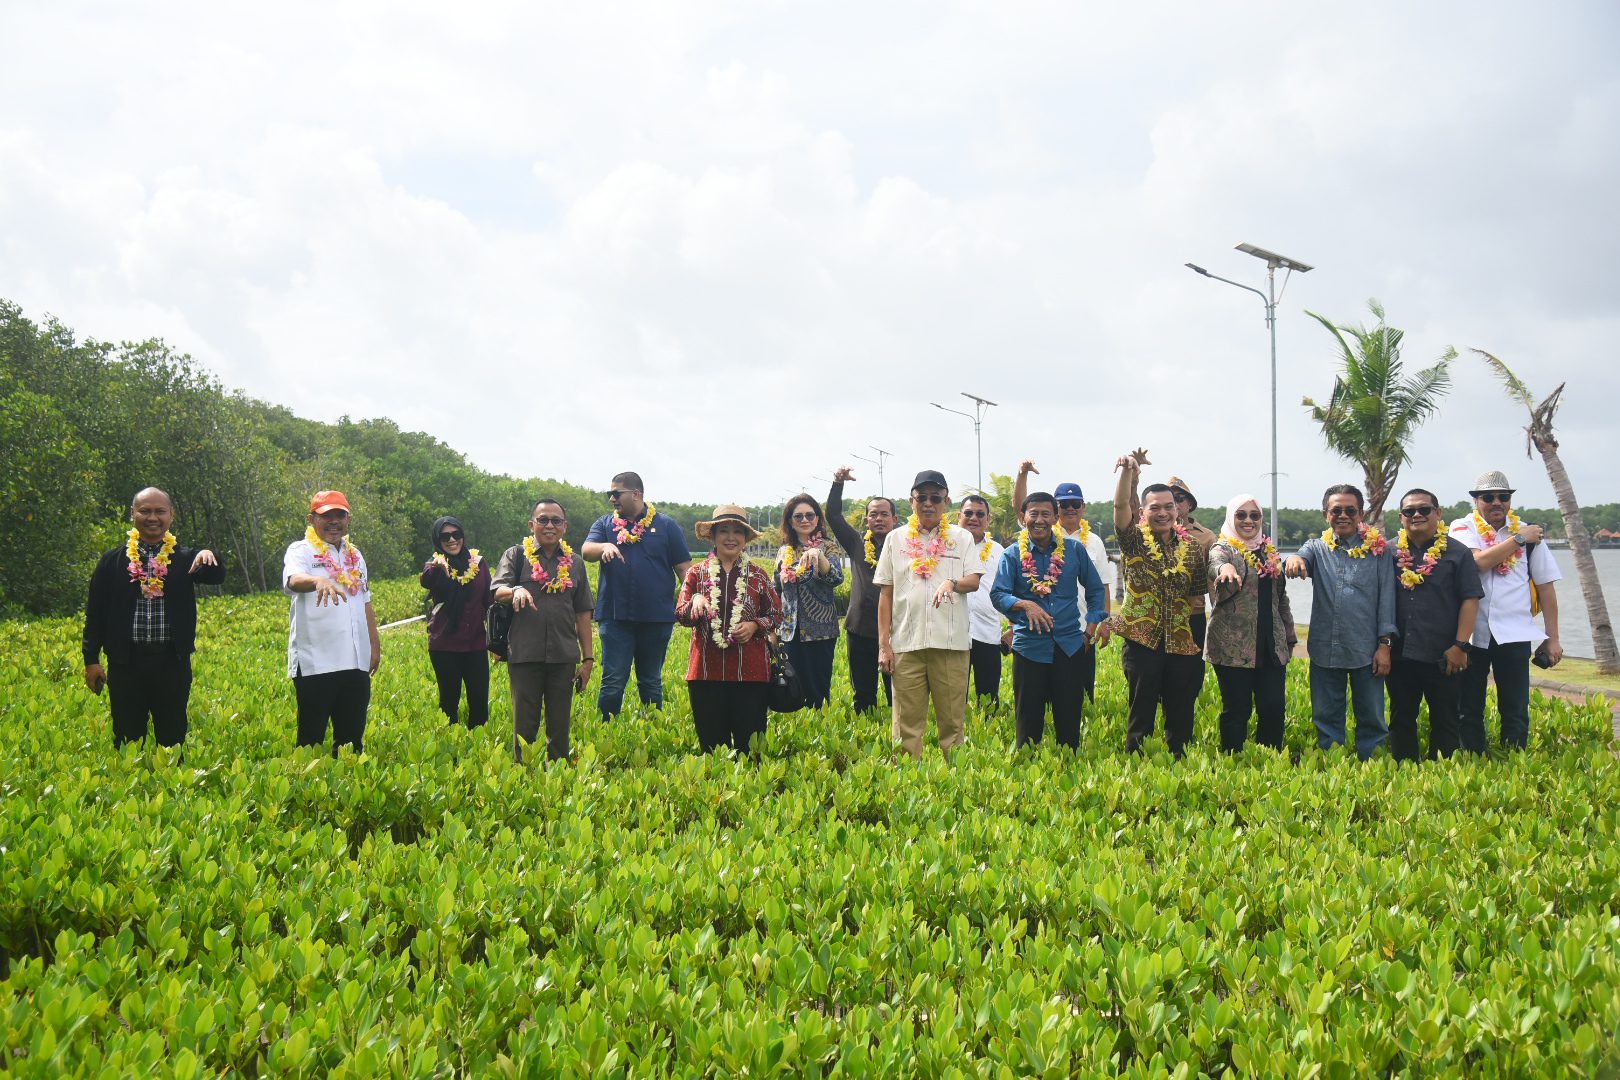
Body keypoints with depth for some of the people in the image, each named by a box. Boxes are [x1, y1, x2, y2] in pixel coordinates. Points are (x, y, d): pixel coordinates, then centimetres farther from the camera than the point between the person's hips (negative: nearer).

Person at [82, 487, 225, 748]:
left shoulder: (185, 558, 4)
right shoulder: (113, 561, 4)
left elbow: (217, 577, -11)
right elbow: (95, 611, 6)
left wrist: (208, 555, -33)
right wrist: (91, 660, 2)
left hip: (172, 662, 0)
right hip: (126, 663, 0)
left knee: (173, 737, 7)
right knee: (128, 739, 7)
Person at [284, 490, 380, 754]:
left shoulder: (355, 556, 17)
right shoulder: (301, 551, -3)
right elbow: (293, 580, -26)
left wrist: (375, 646, 18)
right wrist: (319, 581, -47)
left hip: (356, 662, 6)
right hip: (315, 663, -6)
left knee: (352, 736, 9)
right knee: (312, 735, -3)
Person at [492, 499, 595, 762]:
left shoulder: (574, 563, 14)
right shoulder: (516, 555, 7)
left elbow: (583, 614, 14)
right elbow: (498, 592, -8)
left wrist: (588, 658, 9)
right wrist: (516, 590, -31)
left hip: (564, 657, 2)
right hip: (525, 654, -2)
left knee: (560, 727, 7)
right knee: (525, 726, 2)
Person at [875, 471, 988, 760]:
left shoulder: (962, 538, 10)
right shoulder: (896, 540, 11)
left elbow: (975, 580, 1)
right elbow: (886, 593, 9)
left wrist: (952, 583, -23)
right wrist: (883, 645, 3)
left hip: (951, 641, 0)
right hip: (906, 644, 0)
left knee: (952, 721, 2)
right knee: (907, 724, 1)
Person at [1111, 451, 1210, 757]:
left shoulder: (1191, 546, 9)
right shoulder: (1134, 540, 0)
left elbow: (1201, 591, 17)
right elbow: (1120, 505, -16)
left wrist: (1196, 602, -3)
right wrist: (1128, 470, -31)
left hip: (1183, 642, 3)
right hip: (1143, 640, -3)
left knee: (1181, 715, 7)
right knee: (1142, 713, 3)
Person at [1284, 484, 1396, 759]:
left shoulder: (1378, 549, 3)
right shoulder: (1317, 548, 8)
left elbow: (1387, 597, 1)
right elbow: (1303, 556, -14)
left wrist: (1385, 643, -5)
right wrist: (1295, 559, -39)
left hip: (1366, 651, -2)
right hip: (1325, 650, 2)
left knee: (1371, 717, 3)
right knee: (1326, 717, 9)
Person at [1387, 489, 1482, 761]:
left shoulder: (1457, 553, 0)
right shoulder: (1390, 552, 6)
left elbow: (1470, 600, -3)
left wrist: (1460, 645, -10)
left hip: (1443, 657, -3)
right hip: (1400, 654, 3)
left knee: (1444, 722, 4)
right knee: (1402, 719, 10)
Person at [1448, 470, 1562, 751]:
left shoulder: (1530, 533, 6)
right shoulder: (1463, 528, 2)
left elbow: (1546, 586, 8)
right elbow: (1479, 561, -18)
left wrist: (1553, 639, 5)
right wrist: (1518, 539, -9)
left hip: (1514, 634, 0)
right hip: (1471, 632, 0)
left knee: (1516, 713, 1)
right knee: (1468, 710, 6)